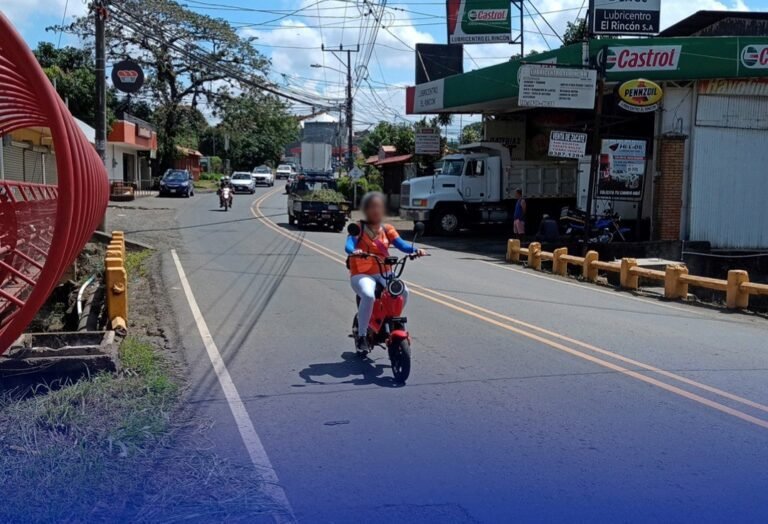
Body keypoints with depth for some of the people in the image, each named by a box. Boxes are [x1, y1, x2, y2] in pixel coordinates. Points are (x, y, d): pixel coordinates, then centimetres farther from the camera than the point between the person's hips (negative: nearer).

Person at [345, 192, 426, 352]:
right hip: (361, 274, -4)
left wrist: (415, 250, -25)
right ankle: (361, 336, -20)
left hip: (383, 273, 4)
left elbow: (402, 245, -4)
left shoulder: (387, 229, 10)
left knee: (403, 292, -23)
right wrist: (354, 251, -42)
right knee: (369, 295, -35)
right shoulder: (358, 228, -1)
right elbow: (349, 245, -18)